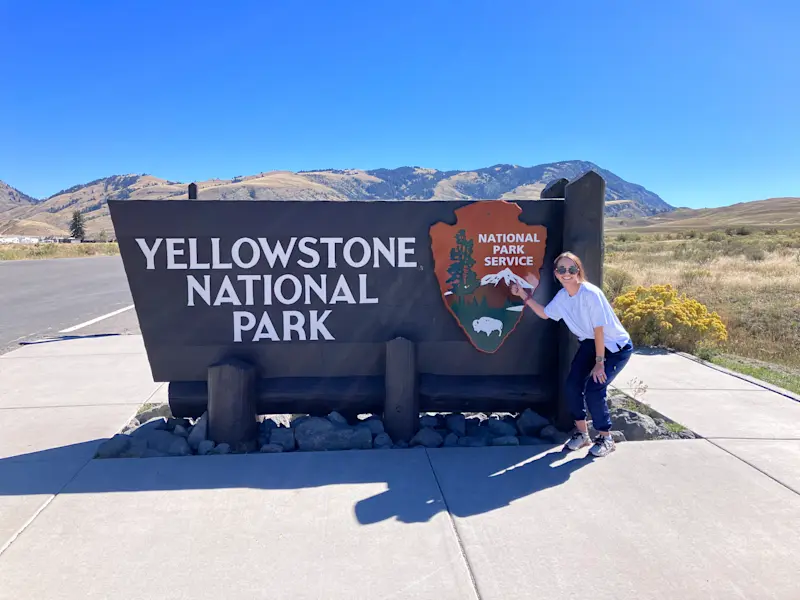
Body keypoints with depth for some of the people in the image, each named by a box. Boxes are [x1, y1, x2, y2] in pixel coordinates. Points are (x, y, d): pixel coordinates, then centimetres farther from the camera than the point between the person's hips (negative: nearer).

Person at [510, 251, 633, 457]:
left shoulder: (590, 293, -29)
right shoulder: (562, 296, -8)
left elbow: (599, 329, -25)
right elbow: (545, 314, 12)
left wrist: (599, 362, -20)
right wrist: (525, 296, 2)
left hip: (616, 347, -7)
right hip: (590, 343, 7)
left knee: (594, 390, -17)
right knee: (572, 386, -4)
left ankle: (606, 439, 7)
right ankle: (582, 434, 18)